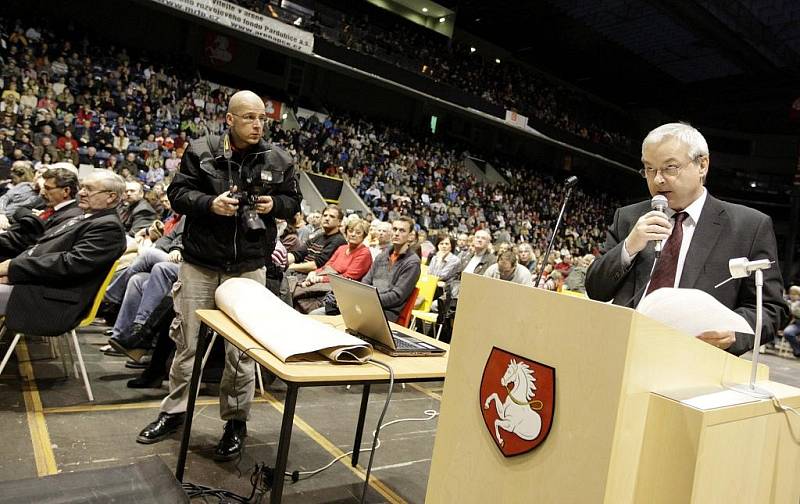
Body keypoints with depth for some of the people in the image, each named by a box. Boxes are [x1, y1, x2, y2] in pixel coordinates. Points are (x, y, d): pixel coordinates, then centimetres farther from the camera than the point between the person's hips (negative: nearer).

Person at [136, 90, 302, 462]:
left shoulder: (278, 160, 3)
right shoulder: (201, 151, -1)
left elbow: (293, 201, 10)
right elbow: (177, 193, 0)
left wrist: (275, 204, -11)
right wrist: (210, 203, -18)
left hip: (248, 267, 0)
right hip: (200, 262, 0)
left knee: (242, 348, 5)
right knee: (186, 341, 12)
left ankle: (236, 421, 22)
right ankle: (174, 410, 32)